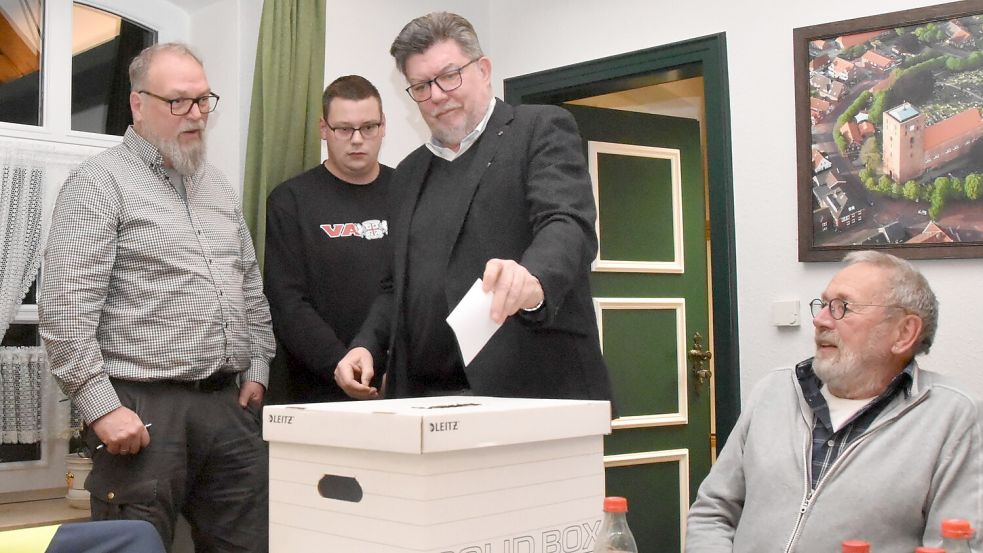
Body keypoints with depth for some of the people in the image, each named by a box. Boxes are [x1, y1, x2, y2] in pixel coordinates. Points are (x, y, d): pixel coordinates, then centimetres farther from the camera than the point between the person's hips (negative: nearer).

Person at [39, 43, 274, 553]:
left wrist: (257, 369, 13)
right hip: (142, 412, -6)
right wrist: (101, 408, -16)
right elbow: (64, 310, -13)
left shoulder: (219, 186, 17)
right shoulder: (100, 183, -5)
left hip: (230, 405, 7)